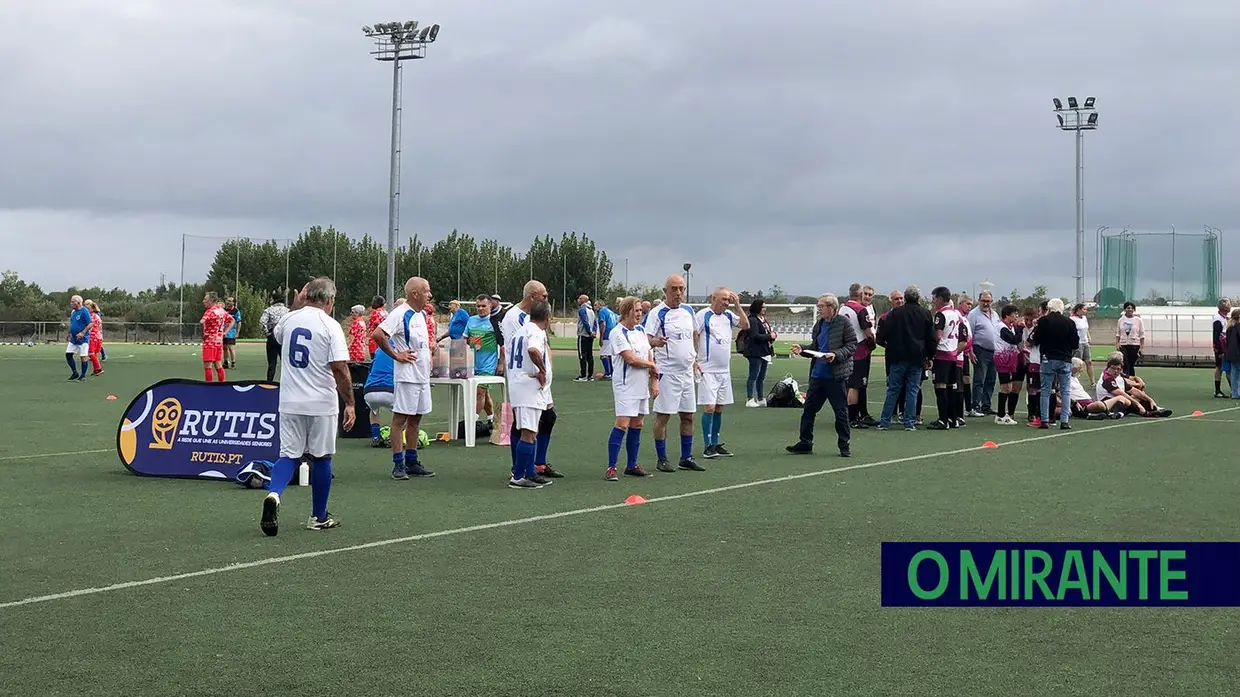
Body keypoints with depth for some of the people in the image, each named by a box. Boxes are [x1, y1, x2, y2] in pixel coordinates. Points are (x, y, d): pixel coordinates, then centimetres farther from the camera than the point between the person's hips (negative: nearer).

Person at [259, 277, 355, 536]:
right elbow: (340, 369, -16)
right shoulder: (330, 326, -11)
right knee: (321, 457, 10)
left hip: (290, 403, 4)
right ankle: (319, 517, 20)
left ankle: (274, 494, -22)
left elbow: (277, 334, 30)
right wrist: (349, 403, -9)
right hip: (321, 403, -4)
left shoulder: (289, 319, 4)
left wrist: (297, 305, 30)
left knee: (289, 455, 7)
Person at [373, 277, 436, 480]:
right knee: (400, 418, -4)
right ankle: (398, 464, -2)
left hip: (422, 375, 9)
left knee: (416, 418, 12)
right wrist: (396, 355, -16)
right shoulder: (400, 313, -13)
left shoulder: (422, 314, 14)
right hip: (406, 374, -9)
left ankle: (411, 462, 19)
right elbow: (377, 334, -23)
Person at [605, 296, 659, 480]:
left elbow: (650, 357, 12)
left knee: (637, 424, 10)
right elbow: (631, 359, -17)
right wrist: (652, 365, -4)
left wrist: (654, 380, 3)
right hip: (626, 385, -8)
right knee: (622, 424, -12)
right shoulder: (617, 333, -11)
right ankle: (611, 468, -11)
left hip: (642, 386, 8)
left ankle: (632, 465, 18)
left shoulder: (640, 331, 13)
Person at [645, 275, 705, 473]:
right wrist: (655, 341, -38)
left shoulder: (688, 311, 11)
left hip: (687, 371, 7)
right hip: (667, 372, -7)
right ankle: (662, 460, 5)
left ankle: (686, 458, 19)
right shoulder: (657, 313, -9)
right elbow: (646, 338, -17)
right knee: (663, 415, -2)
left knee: (688, 415, 10)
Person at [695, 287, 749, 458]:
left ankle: (716, 444, 17)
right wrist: (693, 362, -14)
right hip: (707, 370, -7)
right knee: (709, 407, -9)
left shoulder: (729, 315, 10)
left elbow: (745, 325, 4)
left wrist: (737, 306, -2)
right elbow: (692, 338, -9)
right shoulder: (702, 315, -9)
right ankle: (708, 446, -6)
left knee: (719, 407, 10)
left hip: (724, 370, 7)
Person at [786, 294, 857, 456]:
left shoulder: (843, 323, -8)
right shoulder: (819, 324, 12)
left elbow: (852, 345, -10)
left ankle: (844, 445, 12)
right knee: (809, 408, 7)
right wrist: (802, 349, 0)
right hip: (818, 374, 7)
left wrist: (836, 355, -22)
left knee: (841, 411, 1)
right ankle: (805, 443, 16)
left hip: (836, 376, -7)